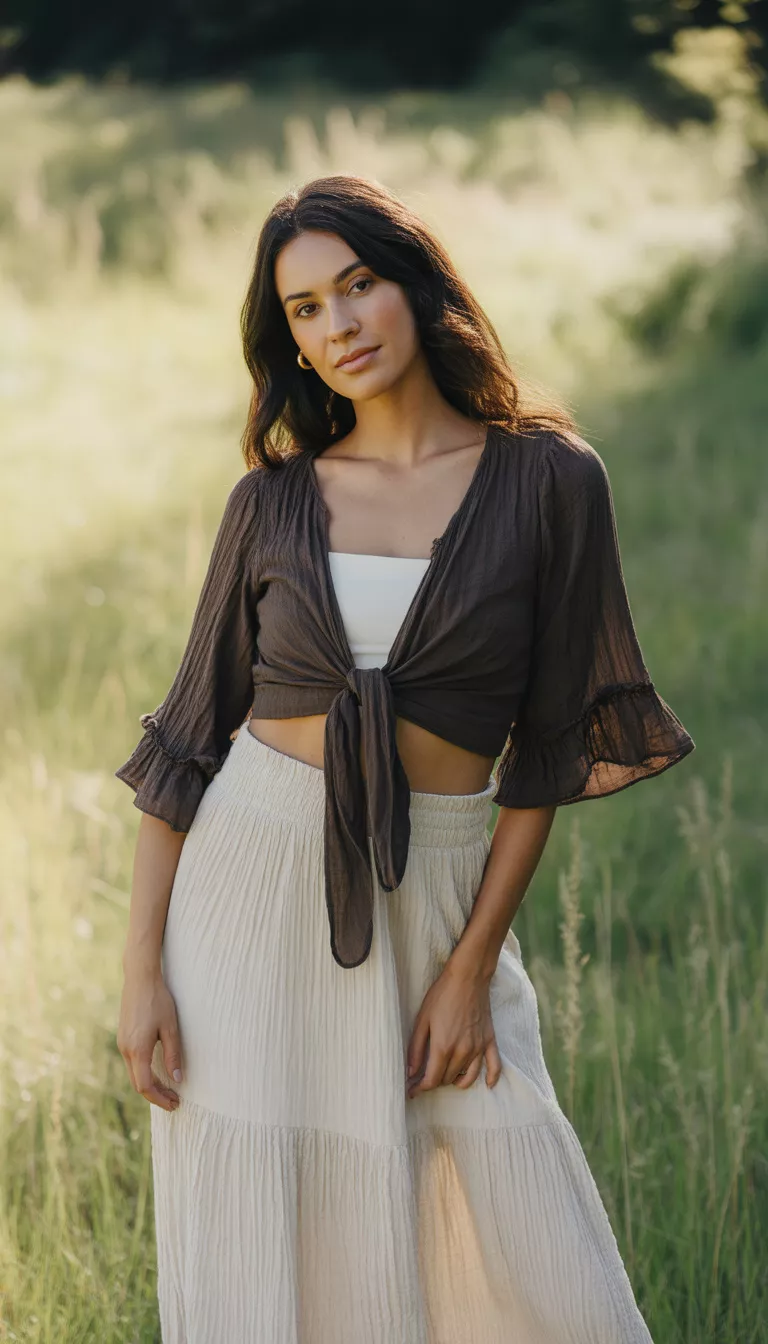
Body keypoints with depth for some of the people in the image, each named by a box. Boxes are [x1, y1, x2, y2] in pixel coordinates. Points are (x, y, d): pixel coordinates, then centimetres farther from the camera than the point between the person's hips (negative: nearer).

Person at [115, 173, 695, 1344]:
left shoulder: (549, 479, -2)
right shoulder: (273, 499, 3)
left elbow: (547, 748, -1)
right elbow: (190, 734, 5)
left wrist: (474, 966, -6)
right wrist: (143, 971, -2)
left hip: (429, 899, -1)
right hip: (250, 890, 1)